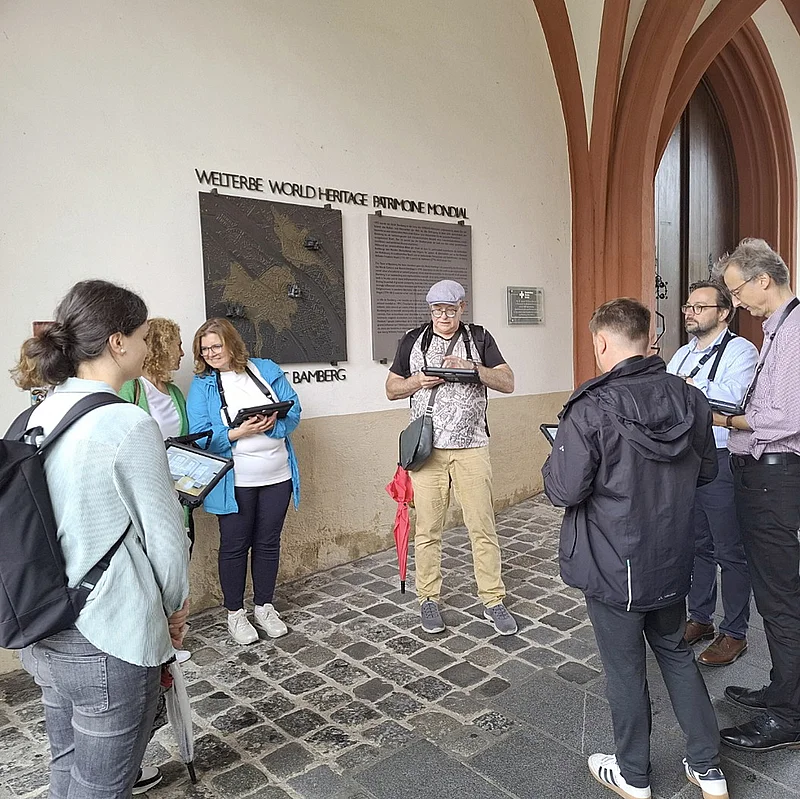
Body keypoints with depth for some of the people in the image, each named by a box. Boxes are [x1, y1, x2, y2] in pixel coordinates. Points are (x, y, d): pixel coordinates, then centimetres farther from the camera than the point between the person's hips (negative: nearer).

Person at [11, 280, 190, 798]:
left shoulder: (39, 416, 2)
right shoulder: (128, 424, -20)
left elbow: (67, 514, 10)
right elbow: (165, 534, -15)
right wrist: (175, 608, 2)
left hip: (43, 634, 8)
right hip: (108, 643, -8)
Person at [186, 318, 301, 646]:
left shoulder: (267, 370, 4)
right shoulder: (202, 383, -2)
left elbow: (293, 409, 0)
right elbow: (200, 436, -11)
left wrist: (273, 424, -20)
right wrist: (240, 432, -23)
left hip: (277, 475, 2)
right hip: (234, 481, -2)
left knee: (268, 542, 13)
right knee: (234, 545, 9)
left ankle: (264, 607, 31)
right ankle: (234, 613, 27)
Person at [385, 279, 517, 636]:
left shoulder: (479, 338, 6)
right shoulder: (413, 340, 9)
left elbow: (507, 383, 1)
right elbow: (391, 389, 12)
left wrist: (472, 366, -15)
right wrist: (418, 381, -9)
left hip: (471, 448, 0)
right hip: (427, 448, 1)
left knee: (483, 526, 3)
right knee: (427, 529, 5)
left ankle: (493, 600, 16)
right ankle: (429, 599, 21)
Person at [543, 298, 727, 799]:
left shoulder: (591, 409, -23)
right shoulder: (690, 399, -4)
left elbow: (564, 490, -22)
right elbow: (707, 471, 9)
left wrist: (557, 458, -3)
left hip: (614, 568, -5)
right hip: (673, 561, 6)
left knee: (626, 669, 13)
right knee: (677, 654, 24)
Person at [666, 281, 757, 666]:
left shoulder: (740, 351, -8)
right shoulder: (682, 355, 15)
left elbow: (730, 396, -26)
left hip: (721, 463, -7)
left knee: (729, 552, 5)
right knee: (696, 545, 18)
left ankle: (734, 633, 20)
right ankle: (700, 619, 33)